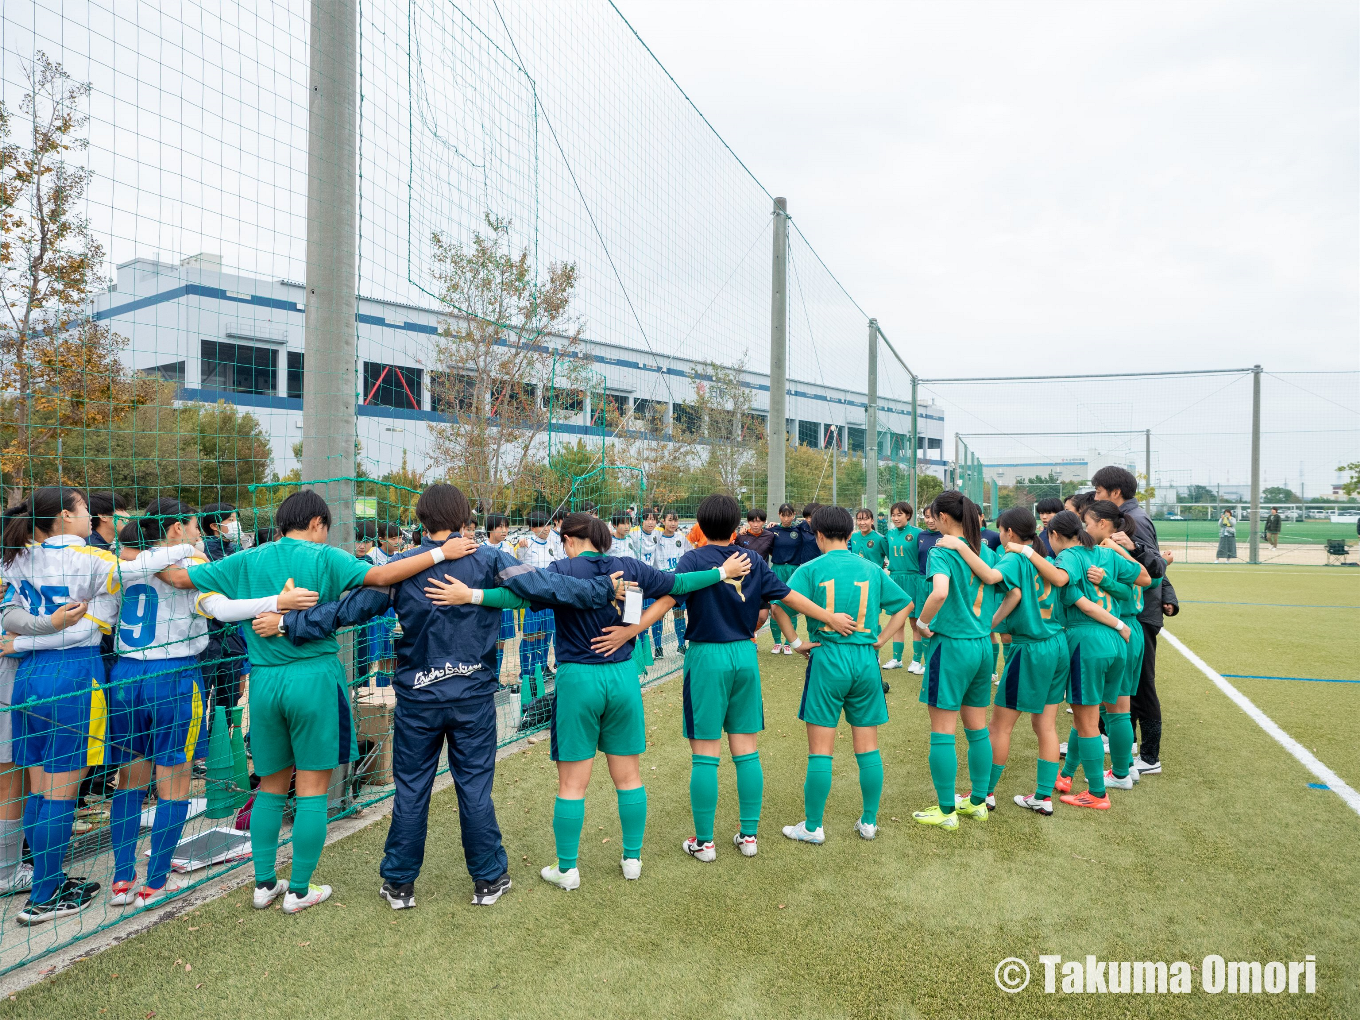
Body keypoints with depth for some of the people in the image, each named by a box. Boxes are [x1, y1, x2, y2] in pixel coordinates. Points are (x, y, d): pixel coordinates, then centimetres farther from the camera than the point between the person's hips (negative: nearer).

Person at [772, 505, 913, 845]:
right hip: (866, 662, 3)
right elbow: (906, 604, 13)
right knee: (868, 749, 13)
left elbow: (780, 605, -13)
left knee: (820, 751, 4)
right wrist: (881, 639, 11)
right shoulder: (872, 570, 6)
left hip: (828, 657, -3)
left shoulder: (812, 568, -4)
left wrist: (796, 642, -4)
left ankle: (813, 827, 13)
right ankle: (869, 822, 23)